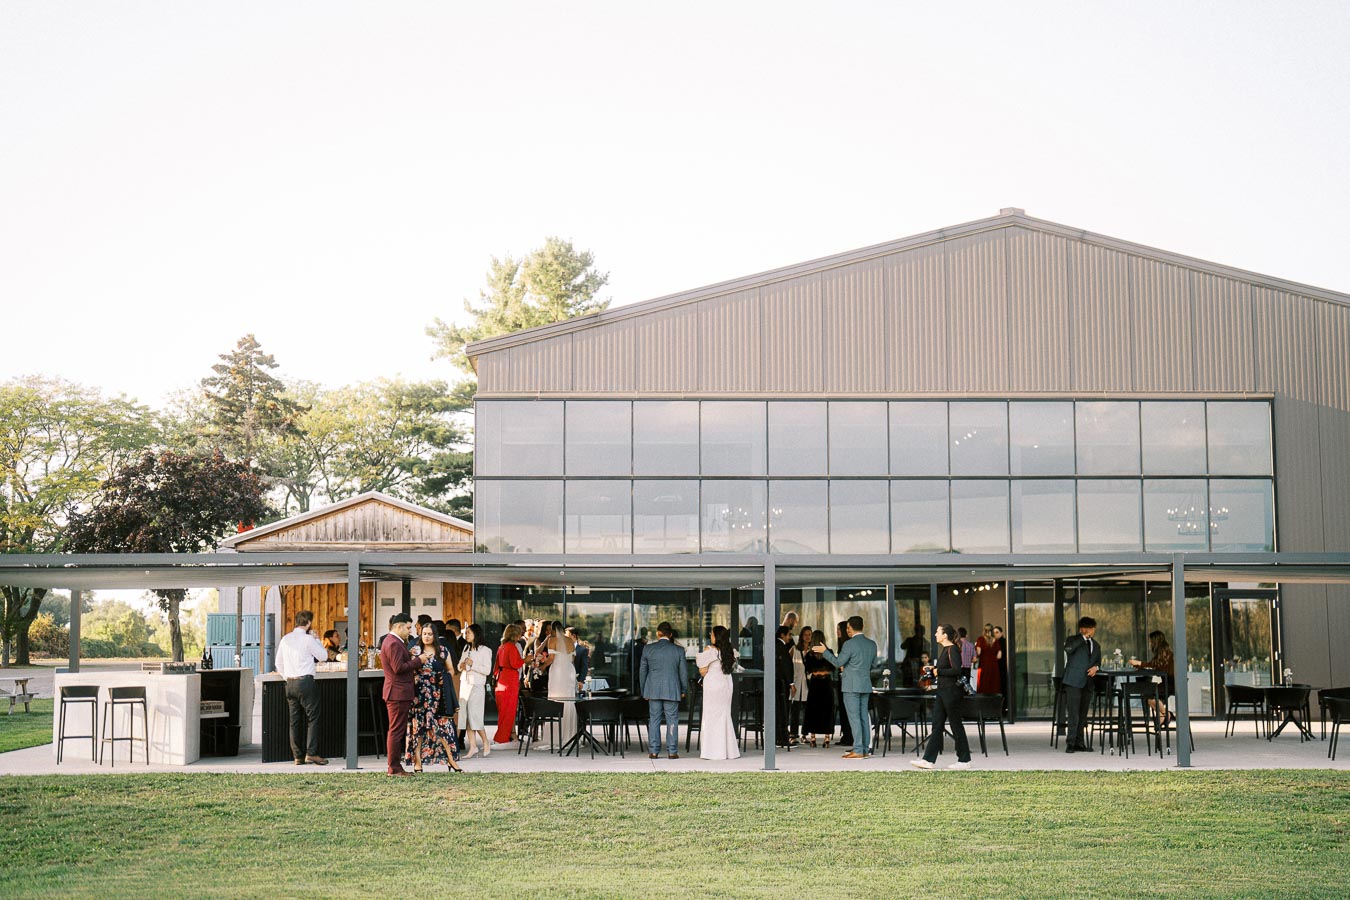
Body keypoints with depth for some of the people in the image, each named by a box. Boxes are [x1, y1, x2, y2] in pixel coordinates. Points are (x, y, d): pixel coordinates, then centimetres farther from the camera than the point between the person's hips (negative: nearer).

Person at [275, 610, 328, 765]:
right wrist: (316, 639, 10)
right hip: (305, 681, -6)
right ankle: (311, 753, -10)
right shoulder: (308, 639, -8)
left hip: (290, 683, 6)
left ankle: (297, 756, 9)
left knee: (295, 720, 8)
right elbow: (323, 656, 1)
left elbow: (279, 663, 15)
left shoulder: (285, 639, 10)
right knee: (312, 718, -2)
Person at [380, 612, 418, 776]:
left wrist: (409, 655, 5)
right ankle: (394, 768, -4)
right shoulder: (394, 643, -17)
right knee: (397, 730, -7)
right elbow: (398, 667, -23)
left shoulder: (390, 641, 17)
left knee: (396, 731, 14)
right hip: (398, 693, -11)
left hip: (396, 693, 11)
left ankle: (395, 766, 19)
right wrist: (417, 661, -15)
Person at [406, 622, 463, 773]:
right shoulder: (415, 651, 5)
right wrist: (418, 660, -16)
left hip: (438, 694, 1)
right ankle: (417, 760, 5)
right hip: (419, 695, -1)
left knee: (443, 726, -1)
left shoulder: (443, 651, 8)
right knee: (418, 726, 0)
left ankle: (451, 759, 3)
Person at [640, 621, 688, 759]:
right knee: (672, 721, 3)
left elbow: (642, 671, 7)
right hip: (672, 690, -1)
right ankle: (672, 751, 2)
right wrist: (684, 690, 14)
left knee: (654, 720, 6)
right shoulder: (678, 650, -1)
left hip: (653, 690, 1)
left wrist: (643, 691, 15)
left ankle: (654, 751, 5)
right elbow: (683, 672, 2)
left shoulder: (648, 649, 2)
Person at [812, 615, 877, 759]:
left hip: (851, 685, -7)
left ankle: (858, 750, -8)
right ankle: (866, 749, 9)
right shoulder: (872, 644, 9)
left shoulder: (849, 644, -13)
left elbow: (838, 662, -11)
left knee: (854, 717, -6)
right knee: (863, 717, 10)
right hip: (866, 685, 7)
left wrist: (824, 651, 1)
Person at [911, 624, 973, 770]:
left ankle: (964, 760, 8)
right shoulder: (944, 650, 15)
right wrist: (932, 670, 9)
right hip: (942, 691, 10)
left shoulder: (952, 650, -14)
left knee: (956, 725, -1)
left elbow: (956, 670, -24)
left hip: (951, 692, -10)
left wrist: (938, 671, -15)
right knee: (937, 725, 6)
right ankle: (929, 760, 4)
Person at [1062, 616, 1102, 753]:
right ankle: (1071, 742, -7)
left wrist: (1095, 667, 1)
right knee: (1074, 714, -11)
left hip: (1087, 683, 6)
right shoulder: (1072, 640, 1)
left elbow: (1098, 661, 26)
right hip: (1073, 682, -6)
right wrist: (1083, 636, -18)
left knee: (1083, 715, 9)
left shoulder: (1096, 645, 21)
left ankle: (1079, 743, 15)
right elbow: (1068, 649, -21)